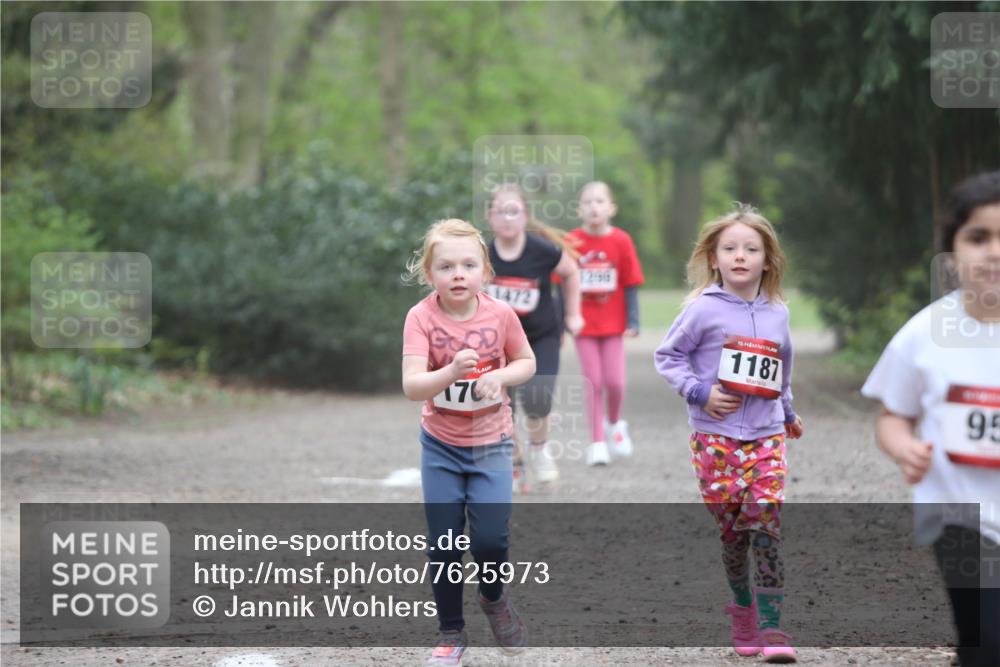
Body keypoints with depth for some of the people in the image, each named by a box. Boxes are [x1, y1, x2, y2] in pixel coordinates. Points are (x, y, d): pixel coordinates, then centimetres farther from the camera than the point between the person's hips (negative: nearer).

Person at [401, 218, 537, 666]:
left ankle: (493, 596, 23)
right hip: (440, 446, 0)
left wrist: (500, 376, -18)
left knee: (490, 536, -11)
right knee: (443, 545, 4)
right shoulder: (421, 317, -17)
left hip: (490, 443, 0)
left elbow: (527, 363, 3)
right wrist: (453, 372, -42)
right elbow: (411, 387, -25)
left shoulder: (500, 314, -12)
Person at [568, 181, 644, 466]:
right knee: (593, 382, 2)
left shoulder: (621, 241, -6)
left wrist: (632, 321, -4)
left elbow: (631, 284, -1)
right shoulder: (571, 242, -8)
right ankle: (597, 442, 12)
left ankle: (614, 424, 29)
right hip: (584, 323, 0)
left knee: (614, 381, -1)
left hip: (613, 323, 0)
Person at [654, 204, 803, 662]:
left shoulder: (777, 313, 9)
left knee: (767, 525, -9)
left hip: (766, 435, 2)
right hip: (714, 435, -2)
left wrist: (788, 413, 29)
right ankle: (743, 612, 23)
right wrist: (700, 392, -10)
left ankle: (771, 628, -11)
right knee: (731, 529, 4)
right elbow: (667, 356, 1)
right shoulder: (703, 309, -4)